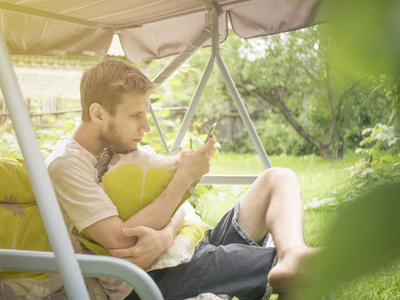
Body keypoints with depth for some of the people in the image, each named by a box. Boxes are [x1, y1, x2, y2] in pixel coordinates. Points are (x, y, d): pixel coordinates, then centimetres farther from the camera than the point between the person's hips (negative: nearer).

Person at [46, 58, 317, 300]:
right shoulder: (65, 165, -12)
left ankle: (293, 254, -35)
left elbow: (175, 209, 5)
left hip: (181, 253, 8)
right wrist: (185, 177, -18)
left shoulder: (120, 147, 11)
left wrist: (165, 236, -21)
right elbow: (121, 241, -23)